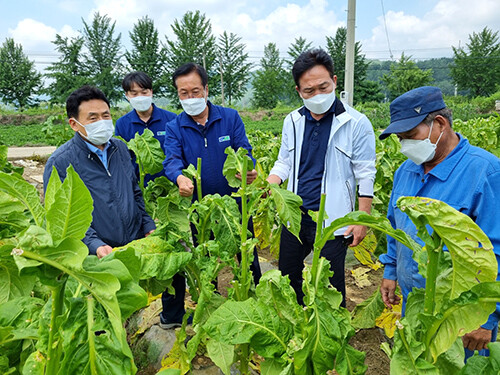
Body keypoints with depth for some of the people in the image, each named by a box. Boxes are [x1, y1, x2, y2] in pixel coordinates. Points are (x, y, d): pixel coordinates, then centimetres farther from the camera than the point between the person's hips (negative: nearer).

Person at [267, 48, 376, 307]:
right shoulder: (292, 121, 5)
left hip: (332, 221, -5)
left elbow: (365, 176, -6)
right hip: (294, 216, 6)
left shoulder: (356, 124, -9)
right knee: (286, 279, 20)